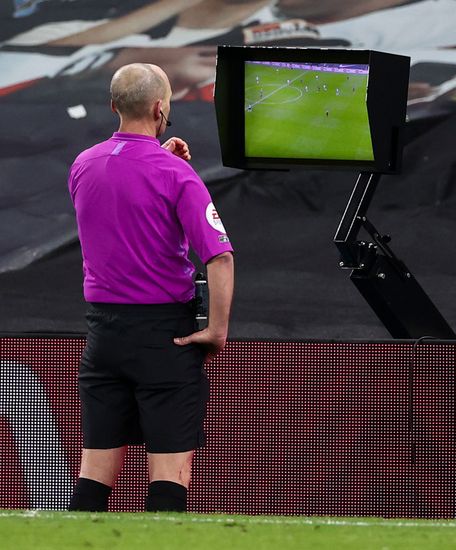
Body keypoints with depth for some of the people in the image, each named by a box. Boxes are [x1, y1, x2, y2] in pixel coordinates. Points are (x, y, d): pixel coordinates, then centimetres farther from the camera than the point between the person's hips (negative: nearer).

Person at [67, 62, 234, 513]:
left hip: (103, 326, 5)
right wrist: (217, 330, -11)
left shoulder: (82, 166, 5)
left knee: (95, 474, 7)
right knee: (170, 473, -3)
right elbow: (219, 256, -20)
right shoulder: (175, 174, -13)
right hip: (165, 332, -5)